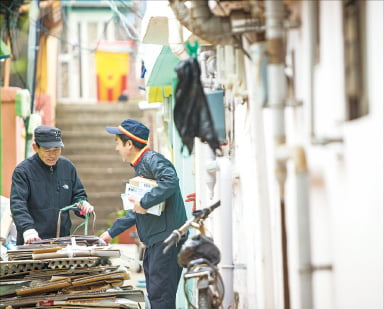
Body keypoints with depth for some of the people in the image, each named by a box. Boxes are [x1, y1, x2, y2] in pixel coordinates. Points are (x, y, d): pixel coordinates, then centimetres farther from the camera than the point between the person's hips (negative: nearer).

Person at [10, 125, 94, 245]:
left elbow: (77, 194, 20)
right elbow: (17, 204, -15)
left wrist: (82, 205, -4)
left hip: (63, 239, 4)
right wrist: (27, 228, -31)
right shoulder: (23, 171, -6)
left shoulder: (68, 167, 10)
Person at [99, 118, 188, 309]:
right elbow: (136, 210, 30)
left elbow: (170, 181, -32)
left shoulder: (152, 160, -11)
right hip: (153, 243, 11)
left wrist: (144, 203, -25)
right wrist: (112, 232, 32)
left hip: (166, 239, -11)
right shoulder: (140, 166, 22)